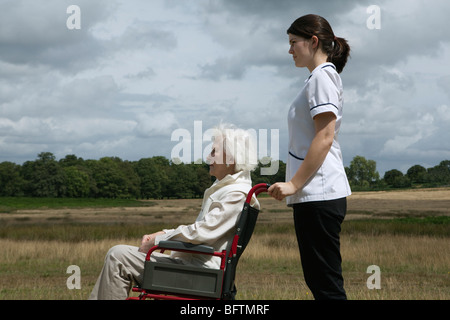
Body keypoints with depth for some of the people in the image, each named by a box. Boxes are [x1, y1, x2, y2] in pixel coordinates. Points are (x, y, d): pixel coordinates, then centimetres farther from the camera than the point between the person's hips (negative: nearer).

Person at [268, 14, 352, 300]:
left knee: (327, 285, -10)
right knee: (320, 280, 11)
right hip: (317, 194, 10)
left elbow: (324, 137, -17)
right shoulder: (326, 76, 22)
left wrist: (294, 183, -17)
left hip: (319, 193, -10)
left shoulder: (322, 76, -8)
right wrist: (295, 184, 21)